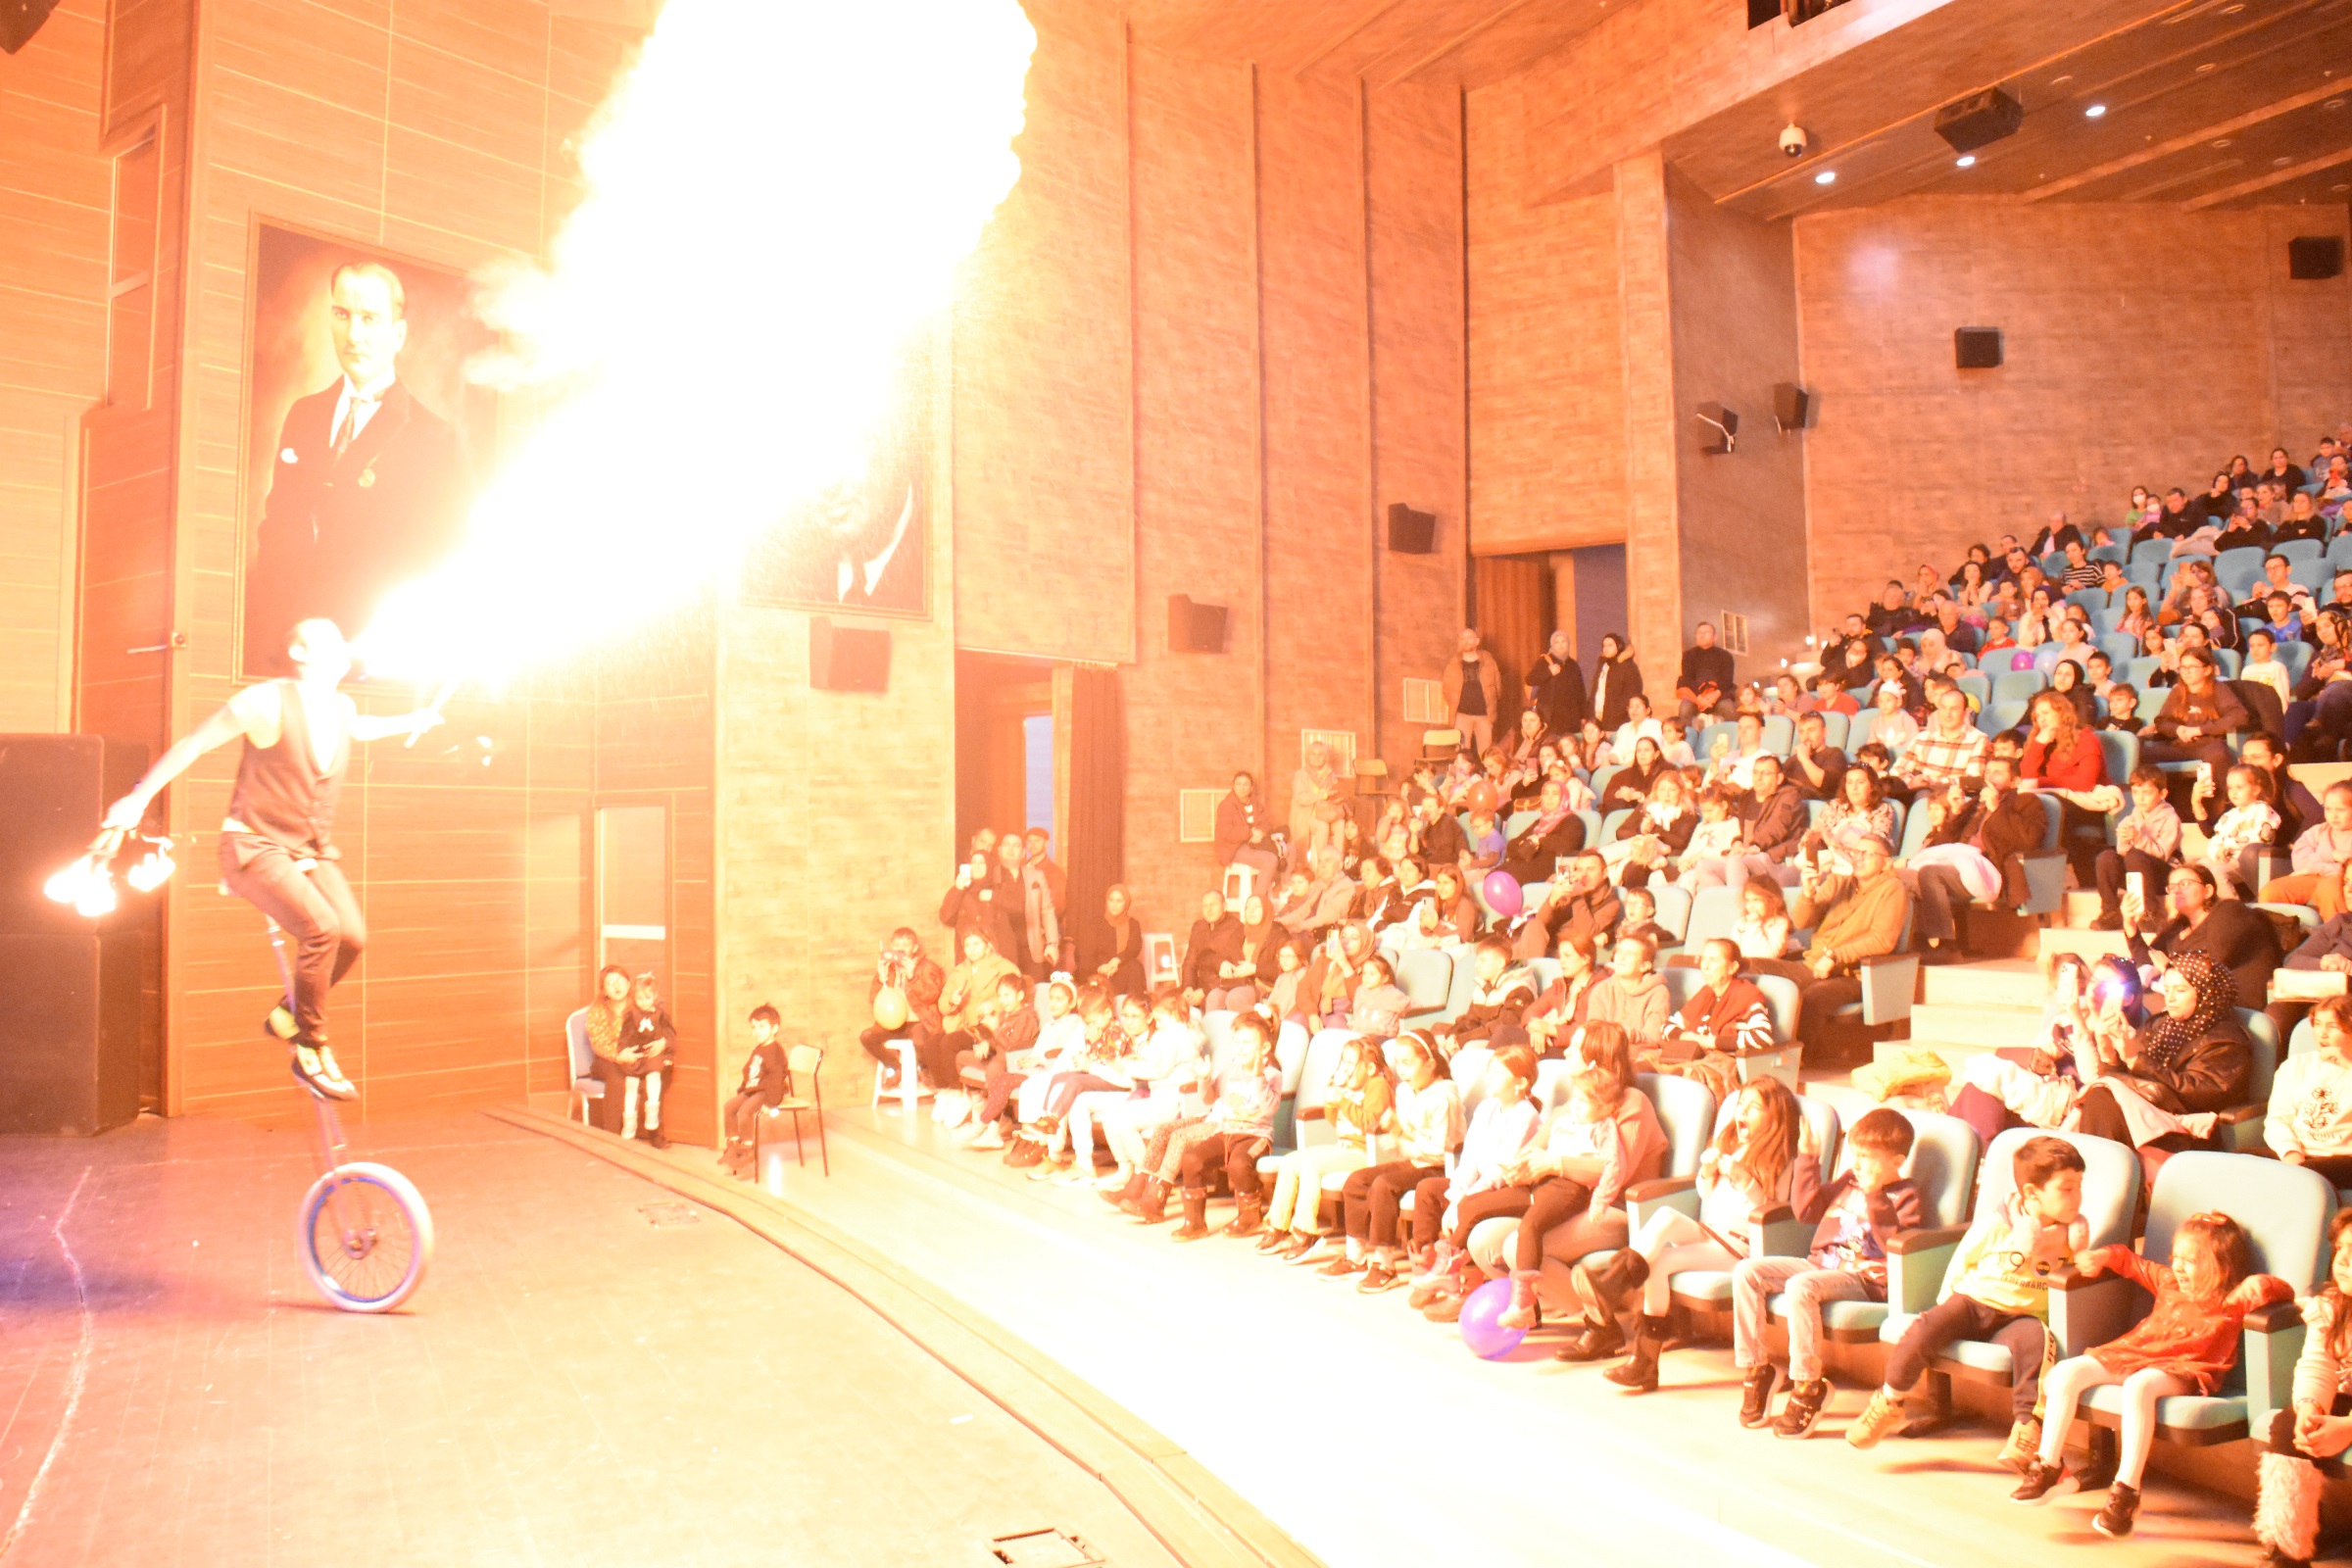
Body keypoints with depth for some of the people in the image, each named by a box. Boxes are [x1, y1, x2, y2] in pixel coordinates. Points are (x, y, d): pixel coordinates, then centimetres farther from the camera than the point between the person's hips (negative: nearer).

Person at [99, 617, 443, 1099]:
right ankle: (310, 1050, -12)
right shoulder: (267, 703, -15)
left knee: (352, 936, -16)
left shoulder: (341, 707, 6)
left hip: (314, 851, 7)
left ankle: (287, 1015, 10)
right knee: (321, 928, -28)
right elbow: (193, 743, -7)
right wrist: (139, 797, -5)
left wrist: (408, 723, 30)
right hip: (256, 846, -6)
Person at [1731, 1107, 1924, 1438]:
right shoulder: (1850, 1182, 18)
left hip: (1864, 1278, -8)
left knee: (1800, 1286, -37)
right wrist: (1807, 1159, 16)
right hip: (1819, 1264, 8)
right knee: (1746, 1271, -11)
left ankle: (1808, 1385, -23)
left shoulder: (1905, 1197, -1)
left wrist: (1875, 1198, -22)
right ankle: (1755, 1369, -5)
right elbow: (1807, 1208, 23)